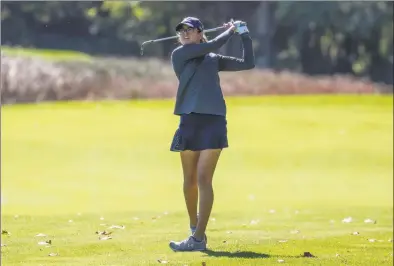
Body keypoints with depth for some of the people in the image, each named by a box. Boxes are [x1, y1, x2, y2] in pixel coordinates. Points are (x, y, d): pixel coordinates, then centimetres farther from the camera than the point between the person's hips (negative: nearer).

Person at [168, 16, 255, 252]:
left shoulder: (214, 60, 15)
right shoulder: (179, 55, 6)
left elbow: (248, 63, 18)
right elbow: (213, 45, -4)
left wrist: (244, 34, 14)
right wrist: (230, 31, 10)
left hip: (213, 121, 0)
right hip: (190, 121, 0)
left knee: (204, 180, -9)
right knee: (190, 180, 7)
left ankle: (199, 238, -12)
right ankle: (195, 228, 28)